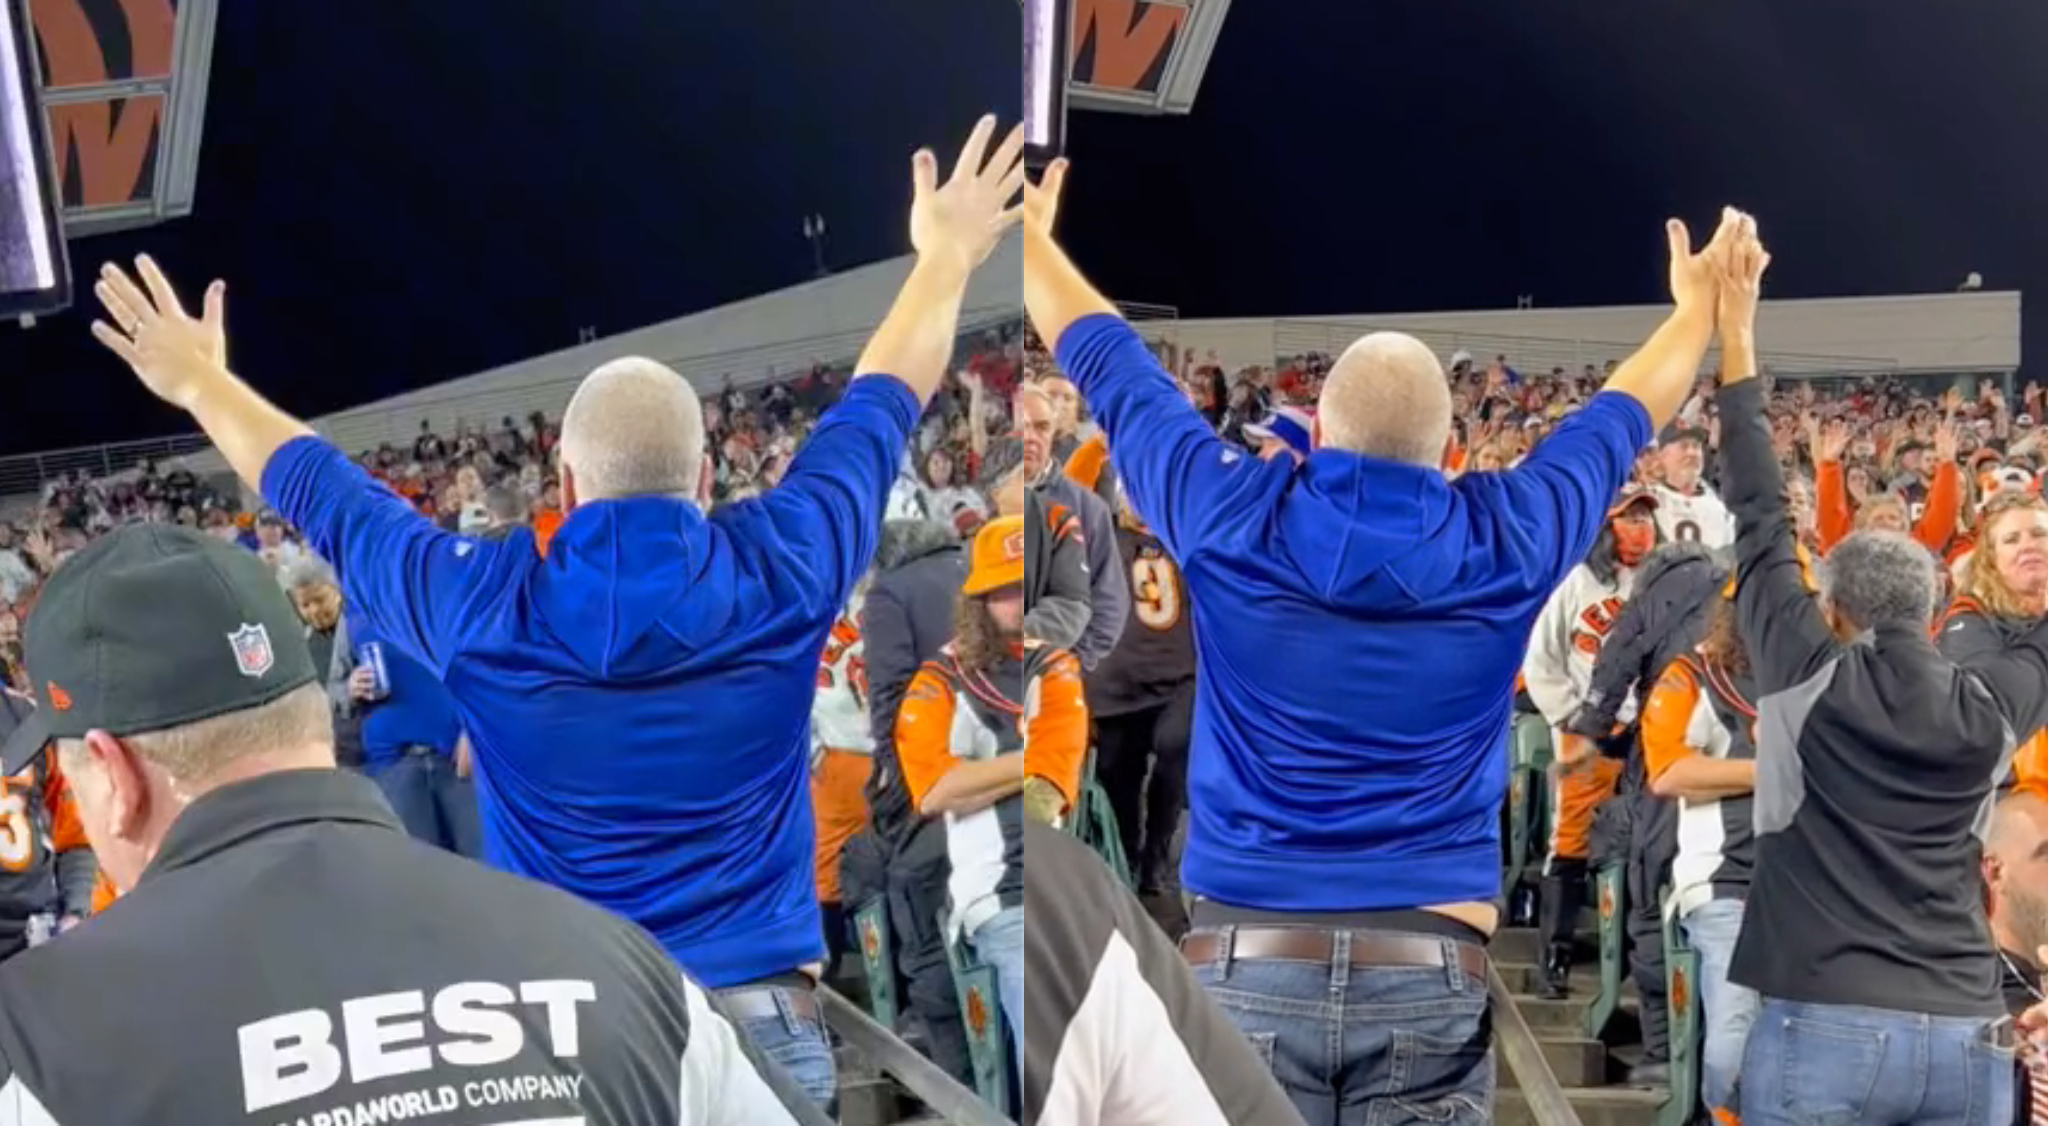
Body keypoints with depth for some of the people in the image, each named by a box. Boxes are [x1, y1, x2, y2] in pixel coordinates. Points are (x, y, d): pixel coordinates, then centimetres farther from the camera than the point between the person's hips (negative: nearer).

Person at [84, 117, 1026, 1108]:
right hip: (757, 1019, 0)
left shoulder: (481, 608, -7)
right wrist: (944, 256, 26)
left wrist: (200, 382, 30)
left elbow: (316, 490, 11)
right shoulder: (781, 572, -7)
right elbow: (877, 408, 9)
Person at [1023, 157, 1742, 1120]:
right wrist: (1697, 304, 38)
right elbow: (1618, 420, 19)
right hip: (1430, 971, 1)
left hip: (1247, 963, 0)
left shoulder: (1230, 520, -4)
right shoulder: (1508, 541, -1)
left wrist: (1030, 233, 29)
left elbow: (1108, 365, 12)